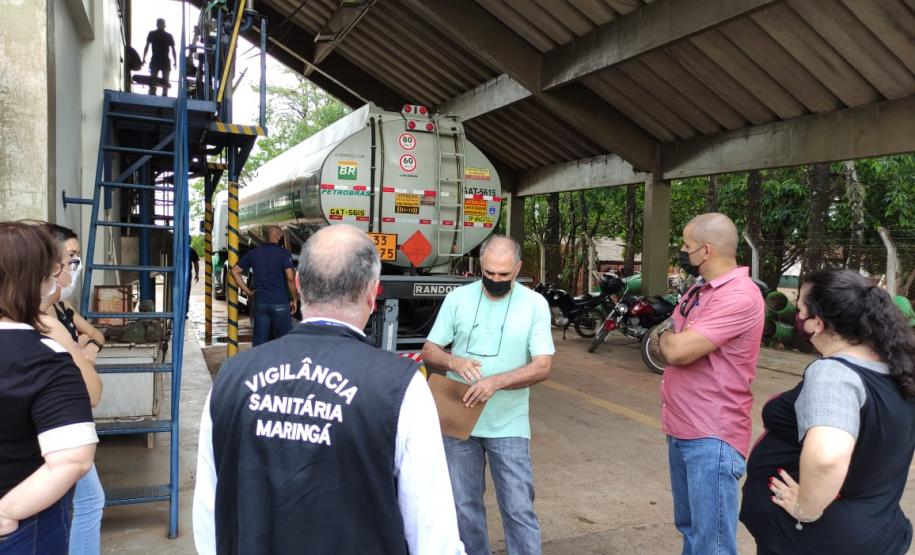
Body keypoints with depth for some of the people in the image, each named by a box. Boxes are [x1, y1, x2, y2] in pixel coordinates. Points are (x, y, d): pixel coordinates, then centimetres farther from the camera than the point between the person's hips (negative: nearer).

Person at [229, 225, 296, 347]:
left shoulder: (253, 253, 9)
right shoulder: (284, 253, -6)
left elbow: (234, 271, 10)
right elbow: (290, 278, -14)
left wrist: (247, 291, 10)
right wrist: (294, 299, -3)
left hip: (260, 303, 4)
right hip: (280, 304, -4)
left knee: (259, 341, 7)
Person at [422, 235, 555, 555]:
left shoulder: (535, 304, -6)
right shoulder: (458, 298, -2)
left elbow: (542, 367, -11)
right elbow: (428, 352, 2)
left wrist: (496, 381, -26)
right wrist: (453, 361, -21)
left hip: (509, 427, -2)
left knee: (519, 509, 3)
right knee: (464, 507, 15)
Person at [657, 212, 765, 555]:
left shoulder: (740, 296, -19)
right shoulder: (699, 289, 12)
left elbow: (677, 350, -24)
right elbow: (671, 345, 21)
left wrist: (665, 335, -4)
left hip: (712, 437, -9)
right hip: (682, 430, 10)